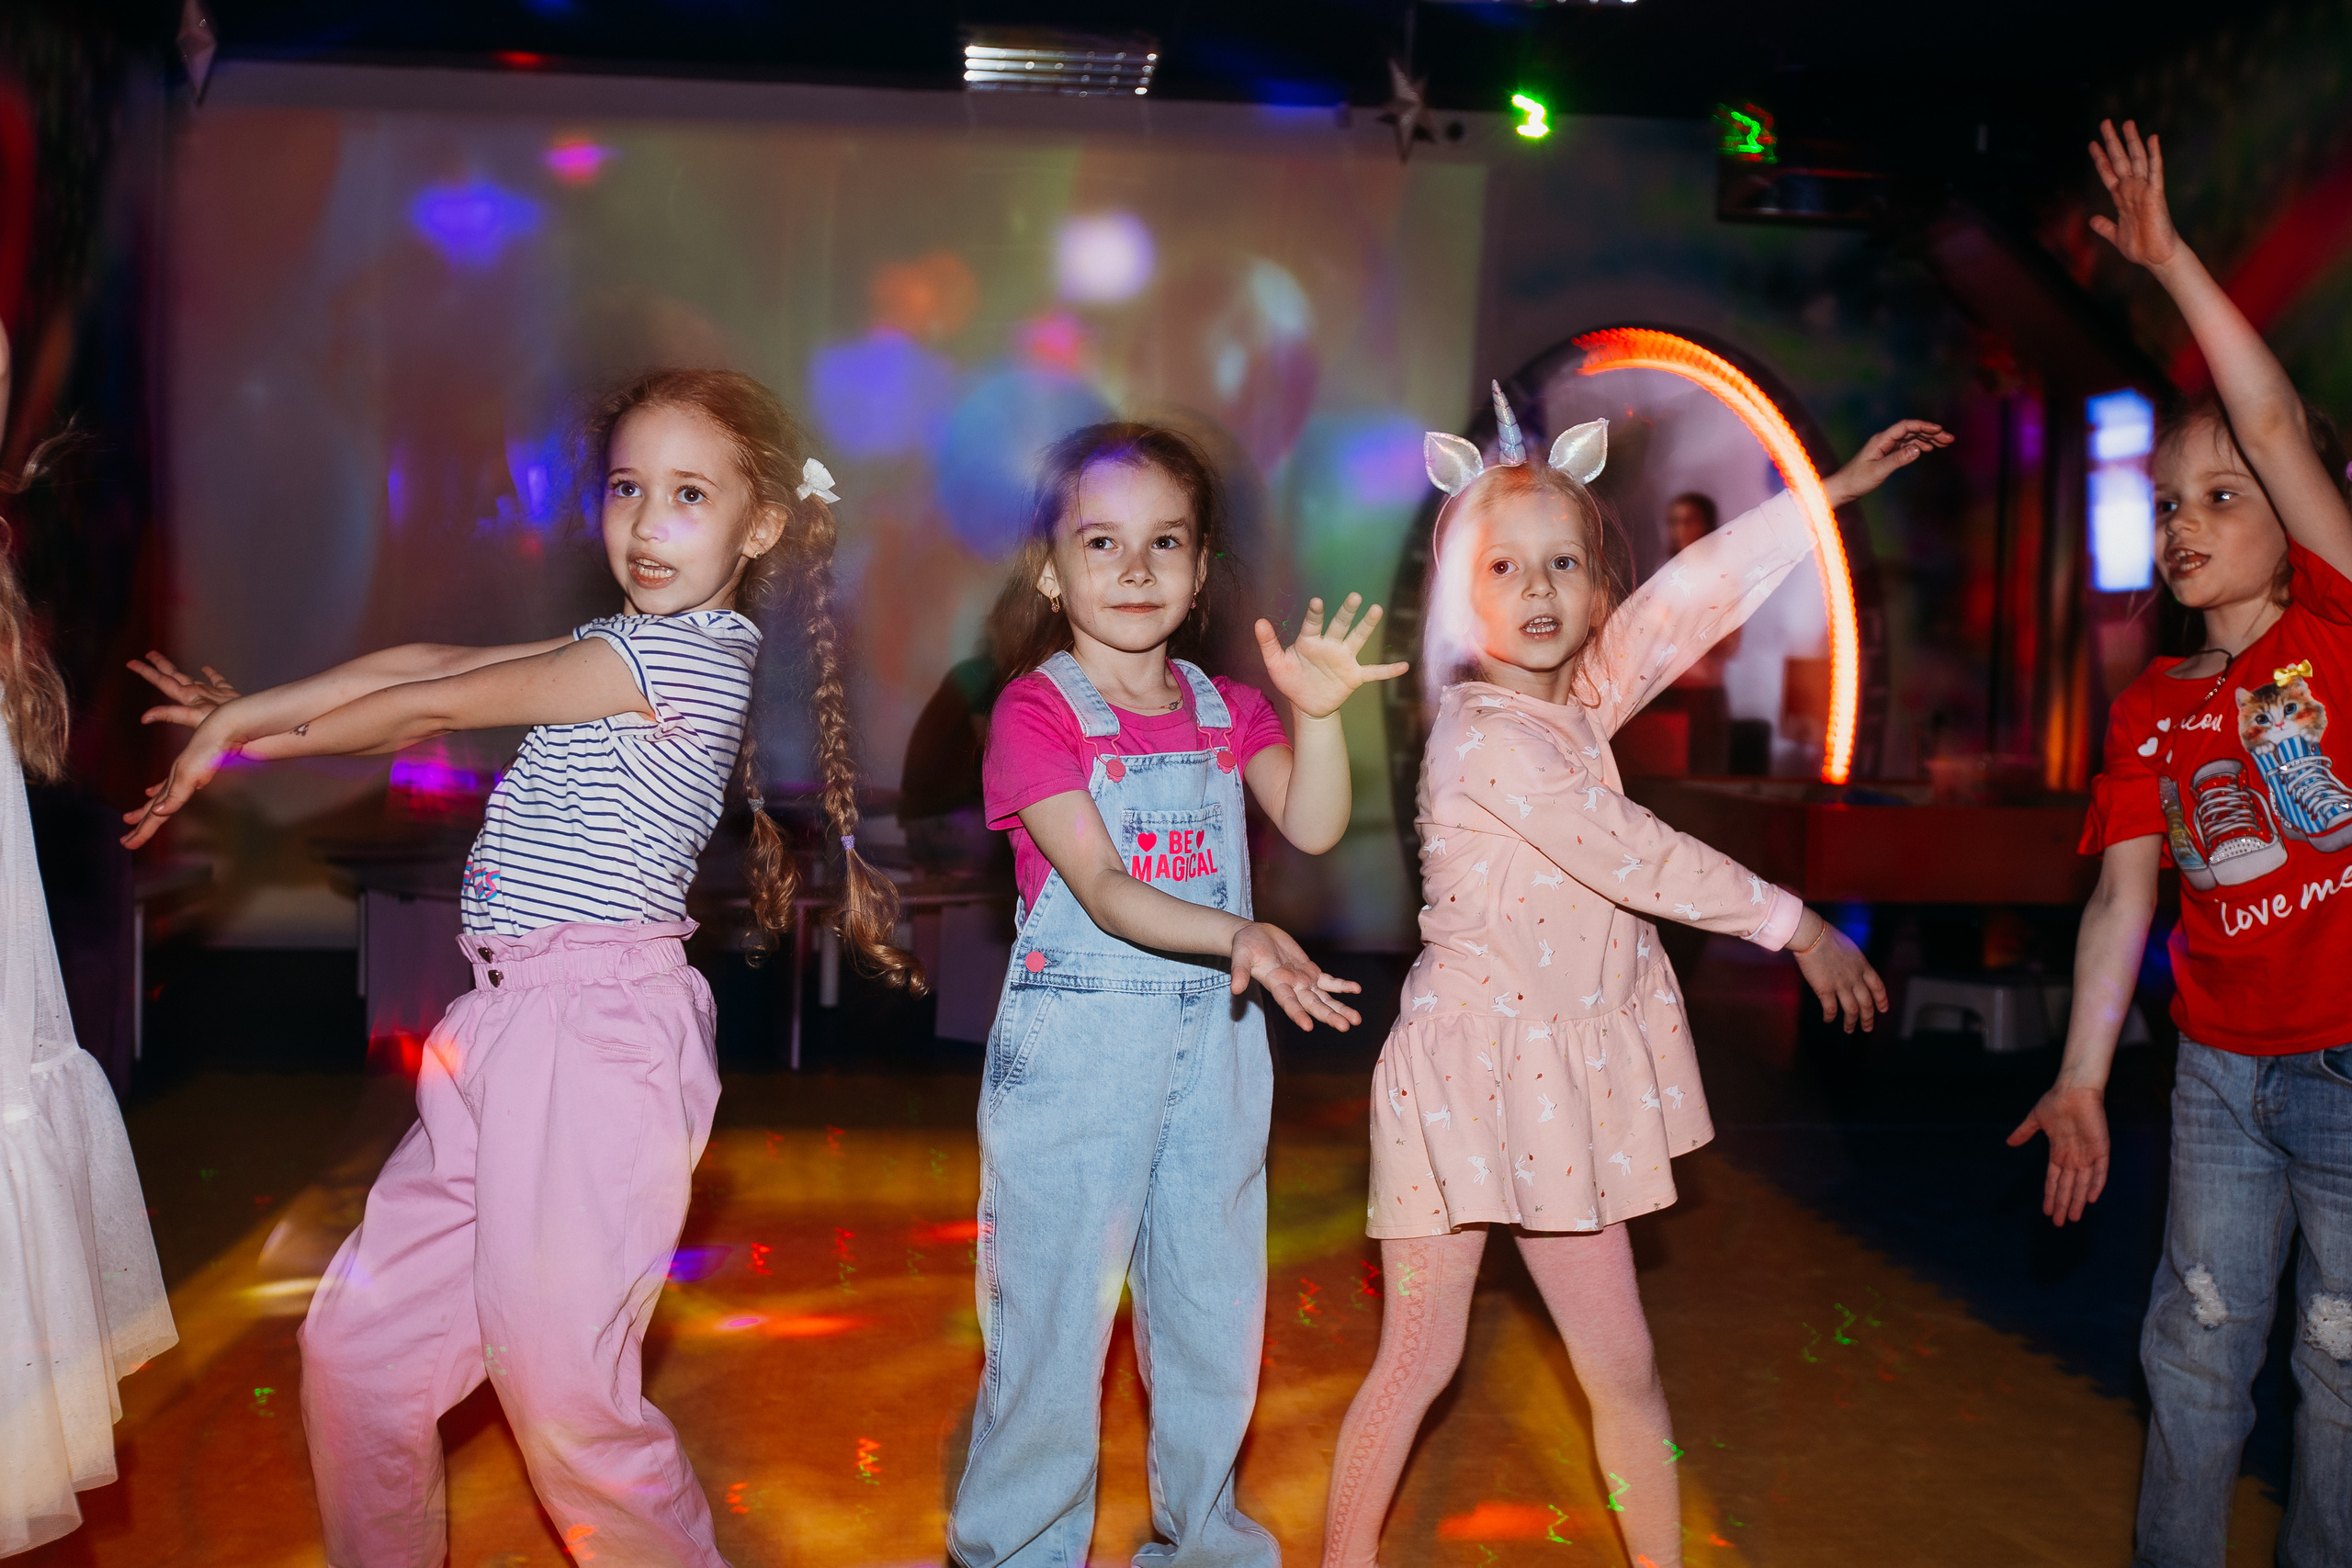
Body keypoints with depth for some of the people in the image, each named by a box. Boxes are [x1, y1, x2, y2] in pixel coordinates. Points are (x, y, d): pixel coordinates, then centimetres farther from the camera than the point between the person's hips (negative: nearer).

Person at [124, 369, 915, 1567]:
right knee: (355, 1345, 14)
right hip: (504, 1022, 9)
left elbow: (429, 708, -4)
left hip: (600, 1029, -9)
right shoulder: (631, 645, 17)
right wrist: (246, 722, 9)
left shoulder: (691, 654, -12)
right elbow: (424, 663, 16)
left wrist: (236, 734, 7)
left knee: (559, 1391, -6)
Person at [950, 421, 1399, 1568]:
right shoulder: (1036, 710, -8)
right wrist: (1239, 935, -32)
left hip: (1212, 1038, 5)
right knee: (1056, 1315, 3)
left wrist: (1317, 716, -21)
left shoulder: (1226, 709, 10)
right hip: (1074, 1043, -5)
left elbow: (1312, 827, -4)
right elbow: (1102, 888, -18)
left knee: (1215, 1307, 15)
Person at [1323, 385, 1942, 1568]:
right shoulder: (1486, 735, -17)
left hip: (1568, 1077, 7)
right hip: (1468, 1067, -7)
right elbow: (1638, 860, -16)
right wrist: (1793, 923, -6)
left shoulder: (1580, 697, 6)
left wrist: (1838, 490, 9)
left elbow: (1702, 591, 9)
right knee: (1419, 1359, 4)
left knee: (1622, 1363, 12)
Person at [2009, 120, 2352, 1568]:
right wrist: (2081, 1078, -4)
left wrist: (2171, 257, -18)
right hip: (2224, 1074, 4)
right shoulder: (2152, 709, 5)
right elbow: (2123, 899, 2)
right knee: (2199, 1341, 13)